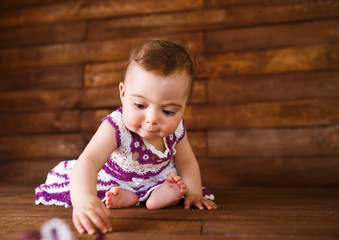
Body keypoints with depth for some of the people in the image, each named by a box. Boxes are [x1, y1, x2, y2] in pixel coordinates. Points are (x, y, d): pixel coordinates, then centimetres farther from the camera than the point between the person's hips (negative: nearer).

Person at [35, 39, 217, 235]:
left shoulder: (176, 129, -22)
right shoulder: (115, 128, -38)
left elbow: (187, 162, -4)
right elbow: (88, 162, -54)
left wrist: (194, 192, -17)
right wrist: (84, 198, -73)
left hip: (157, 179, 3)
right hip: (113, 180, -2)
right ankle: (124, 197, -20)